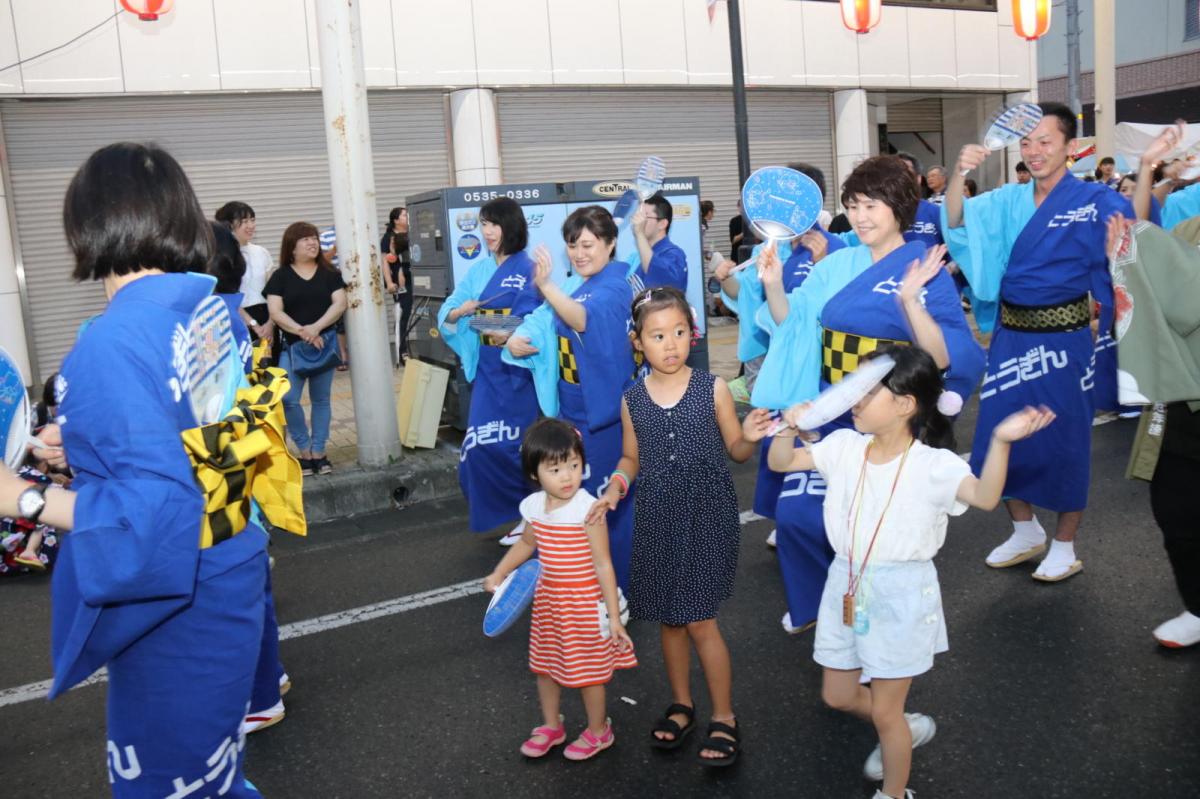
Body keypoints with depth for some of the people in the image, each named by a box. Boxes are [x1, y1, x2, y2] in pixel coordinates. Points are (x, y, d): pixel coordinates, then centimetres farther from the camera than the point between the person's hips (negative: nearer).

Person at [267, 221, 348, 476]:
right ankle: (305, 451, 3)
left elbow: (340, 304, -4)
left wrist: (316, 327, -18)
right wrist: (301, 331, -19)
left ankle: (318, 453, 15)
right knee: (288, 399, -13)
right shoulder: (280, 276, 2)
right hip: (292, 346, -1)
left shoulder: (330, 273, 6)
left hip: (325, 343, 1)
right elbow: (275, 312, -6)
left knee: (321, 399, 7)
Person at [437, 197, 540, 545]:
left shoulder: (528, 270, -8)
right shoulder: (479, 271, 11)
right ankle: (521, 511, 19)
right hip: (487, 368, 6)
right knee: (481, 445, 4)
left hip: (517, 368, -6)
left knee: (507, 446, -4)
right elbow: (447, 313, 11)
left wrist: (514, 336, -28)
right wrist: (462, 311, -10)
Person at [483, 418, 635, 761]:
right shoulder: (534, 506, -6)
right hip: (548, 598, 6)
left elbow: (603, 565, -19)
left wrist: (613, 616, -18)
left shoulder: (587, 509, -24)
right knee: (545, 665, 19)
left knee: (588, 670, 11)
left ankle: (598, 731, 34)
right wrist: (499, 574, 13)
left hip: (585, 602, -6)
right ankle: (551, 727, 42)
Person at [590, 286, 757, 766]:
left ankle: (724, 717, 18)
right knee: (669, 618, 14)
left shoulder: (712, 389, -6)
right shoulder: (632, 399, 1)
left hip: (707, 515, -3)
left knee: (699, 619, -2)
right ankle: (681, 704, 35)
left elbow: (736, 450, 1)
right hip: (657, 518, 3)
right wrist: (616, 486, -6)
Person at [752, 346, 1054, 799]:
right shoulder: (845, 446, -3)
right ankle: (908, 729, 50)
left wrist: (1000, 441, -50)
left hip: (901, 596, -6)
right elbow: (781, 463, 0)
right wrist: (791, 429, -20)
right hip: (847, 587, 6)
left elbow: (986, 497, -35)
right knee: (837, 696, 21)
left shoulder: (932, 464, -19)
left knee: (884, 712, 8)